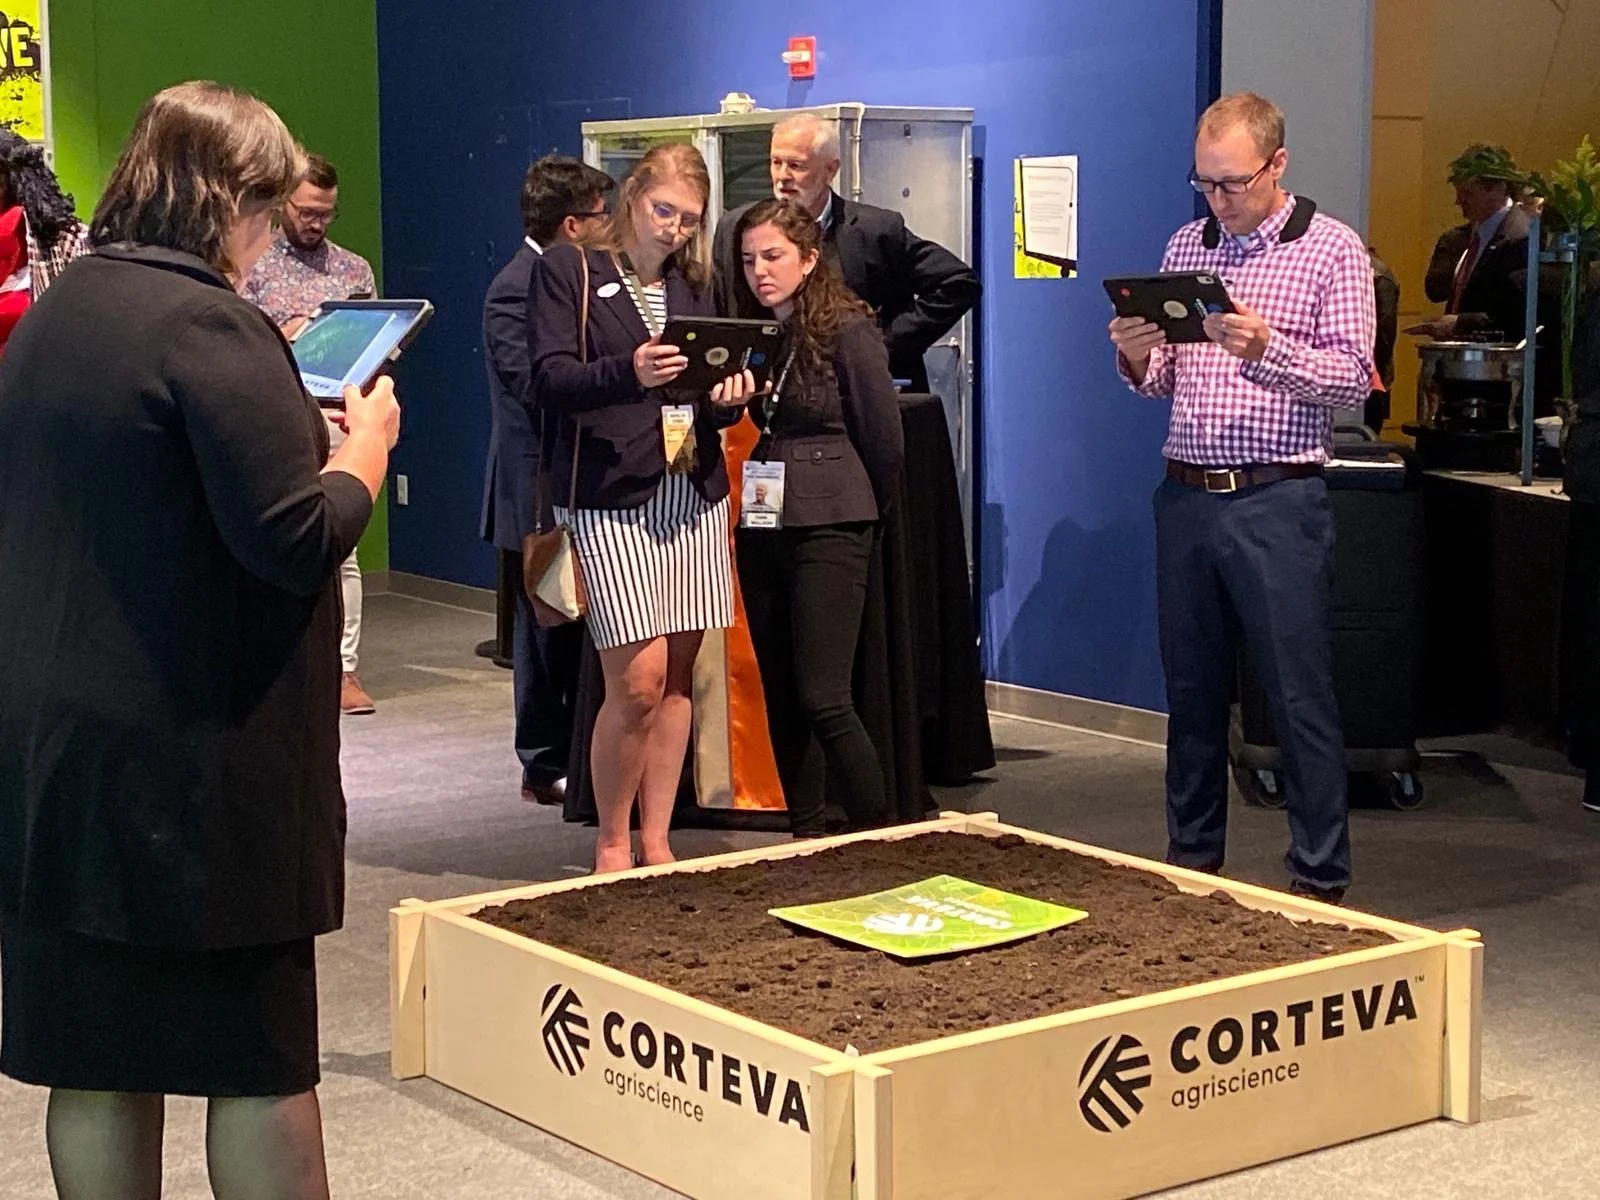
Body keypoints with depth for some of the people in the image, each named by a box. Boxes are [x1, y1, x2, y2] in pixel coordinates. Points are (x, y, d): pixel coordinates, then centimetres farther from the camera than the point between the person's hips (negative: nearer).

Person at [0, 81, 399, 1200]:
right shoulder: (212, 324, -16)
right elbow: (298, 543, -20)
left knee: (95, 1063, 10)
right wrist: (365, 451, -2)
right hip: (204, 764, -7)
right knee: (261, 1058, 4)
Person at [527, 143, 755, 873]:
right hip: (611, 492, -6)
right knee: (638, 680, -11)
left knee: (678, 677, 6)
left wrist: (728, 397, -7)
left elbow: (714, 389, 16)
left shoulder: (693, 283, 17)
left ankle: (656, 842, 15)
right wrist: (627, 373, -29)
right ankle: (610, 845, 6)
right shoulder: (566, 270, 0)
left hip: (694, 492, 6)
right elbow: (550, 380, -11)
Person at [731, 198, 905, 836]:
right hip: (761, 526, 7)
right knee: (780, 697, 8)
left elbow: (884, 439, -3)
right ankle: (806, 838, 17)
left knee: (822, 698, -12)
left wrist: (861, 509, 8)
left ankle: (878, 838, -2)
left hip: (828, 526, -7)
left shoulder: (846, 329, -8)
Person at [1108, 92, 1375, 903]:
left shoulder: (1333, 251, -2)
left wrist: (1264, 349, -24)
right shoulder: (1186, 247, 13)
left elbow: (1353, 379, -9)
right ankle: (1191, 859, 23)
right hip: (1186, 495, 5)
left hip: (1277, 500, -5)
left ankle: (1320, 877, 6)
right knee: (1191, 690, 11)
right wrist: (1138, 359, -7)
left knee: (1300, 697, -2)